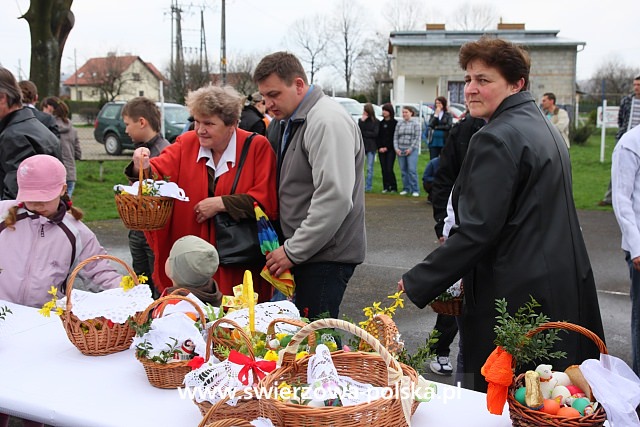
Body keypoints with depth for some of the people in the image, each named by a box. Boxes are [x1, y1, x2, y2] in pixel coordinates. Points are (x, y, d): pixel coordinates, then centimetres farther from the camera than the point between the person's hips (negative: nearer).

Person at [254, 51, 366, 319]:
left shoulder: (328, 122, -15)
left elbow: (334, 199, -23)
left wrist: (293, 251, -18)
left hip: (326, 255, -9)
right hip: (298, 250, 9)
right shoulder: (286, 121, 15)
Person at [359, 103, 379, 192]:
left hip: (371, 147, -2)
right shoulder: (360, 120, 9)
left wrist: (364, 133, -6)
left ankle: (368, 187, 6)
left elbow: (375, 134, -9)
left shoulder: (375, 121, 0)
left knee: (369, 168, 1)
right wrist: (362, 121, -11)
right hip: (361, 145, 2)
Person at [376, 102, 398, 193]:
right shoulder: (381, 123, 13)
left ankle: (393, 187, 0)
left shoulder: (395, 123, -2)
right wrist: (379, 147, -3)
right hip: (381, 150, 5)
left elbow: (395, 138, -6)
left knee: (389, 169, -10)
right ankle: (386, 187, 9)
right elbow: (378, 136, 11)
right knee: (384, 169, 3)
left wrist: (387, 147, -11)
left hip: (390, 149, -5)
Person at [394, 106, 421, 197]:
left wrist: (411, 148, -12)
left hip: (412, 150, -4)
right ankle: (406, 189, 13)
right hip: (400, 150, 4)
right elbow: (395, 137, 12)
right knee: (403, 170, 5)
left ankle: (415, 190, -7)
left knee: (412, 170, -11)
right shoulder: (399, 124, 13)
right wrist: (396, 148, -1)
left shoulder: (415, 123, 1)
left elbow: (417, 137, -4)